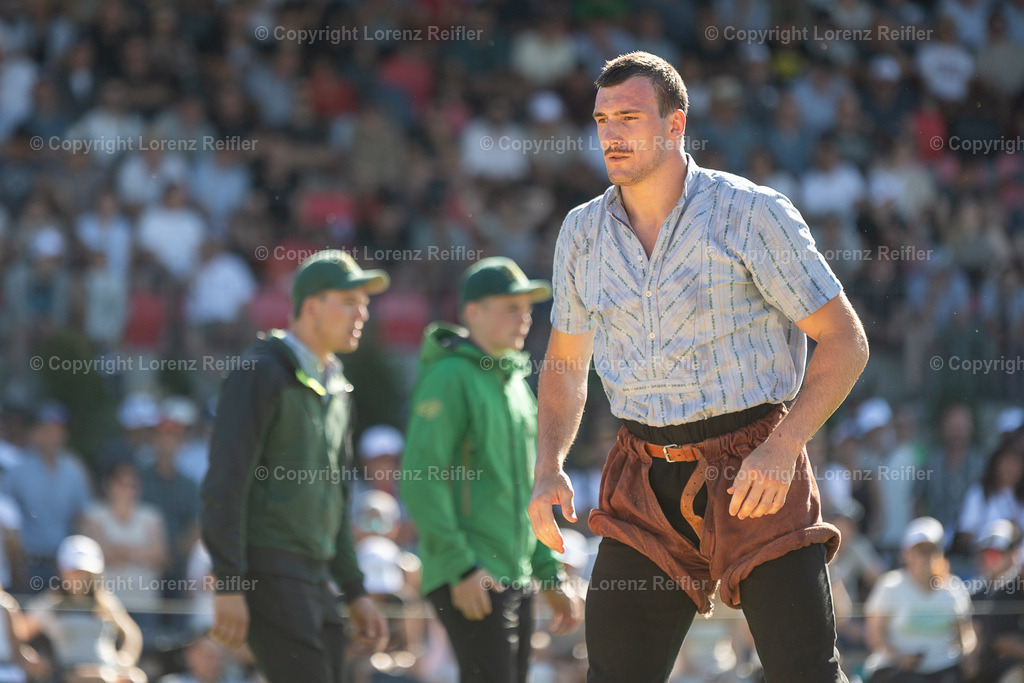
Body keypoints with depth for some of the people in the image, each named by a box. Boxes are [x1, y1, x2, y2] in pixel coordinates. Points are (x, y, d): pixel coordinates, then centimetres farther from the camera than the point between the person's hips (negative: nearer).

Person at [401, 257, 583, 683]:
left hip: (516, 579, 9)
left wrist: (552, 576, 17)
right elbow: (421, 482, -17)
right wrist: (461, 568, -21)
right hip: (468, 581, -9)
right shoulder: (448, 377, -9)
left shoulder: (516, 384, 19)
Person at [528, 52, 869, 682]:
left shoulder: (753, 214, -6)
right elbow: (566, 363, 21)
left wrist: (783, 448, -17)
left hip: (754, 471, -4)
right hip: (647, 485, 4)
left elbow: (845, 343, -5)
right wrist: (549, 469, 4)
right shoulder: (584, 233, 8)